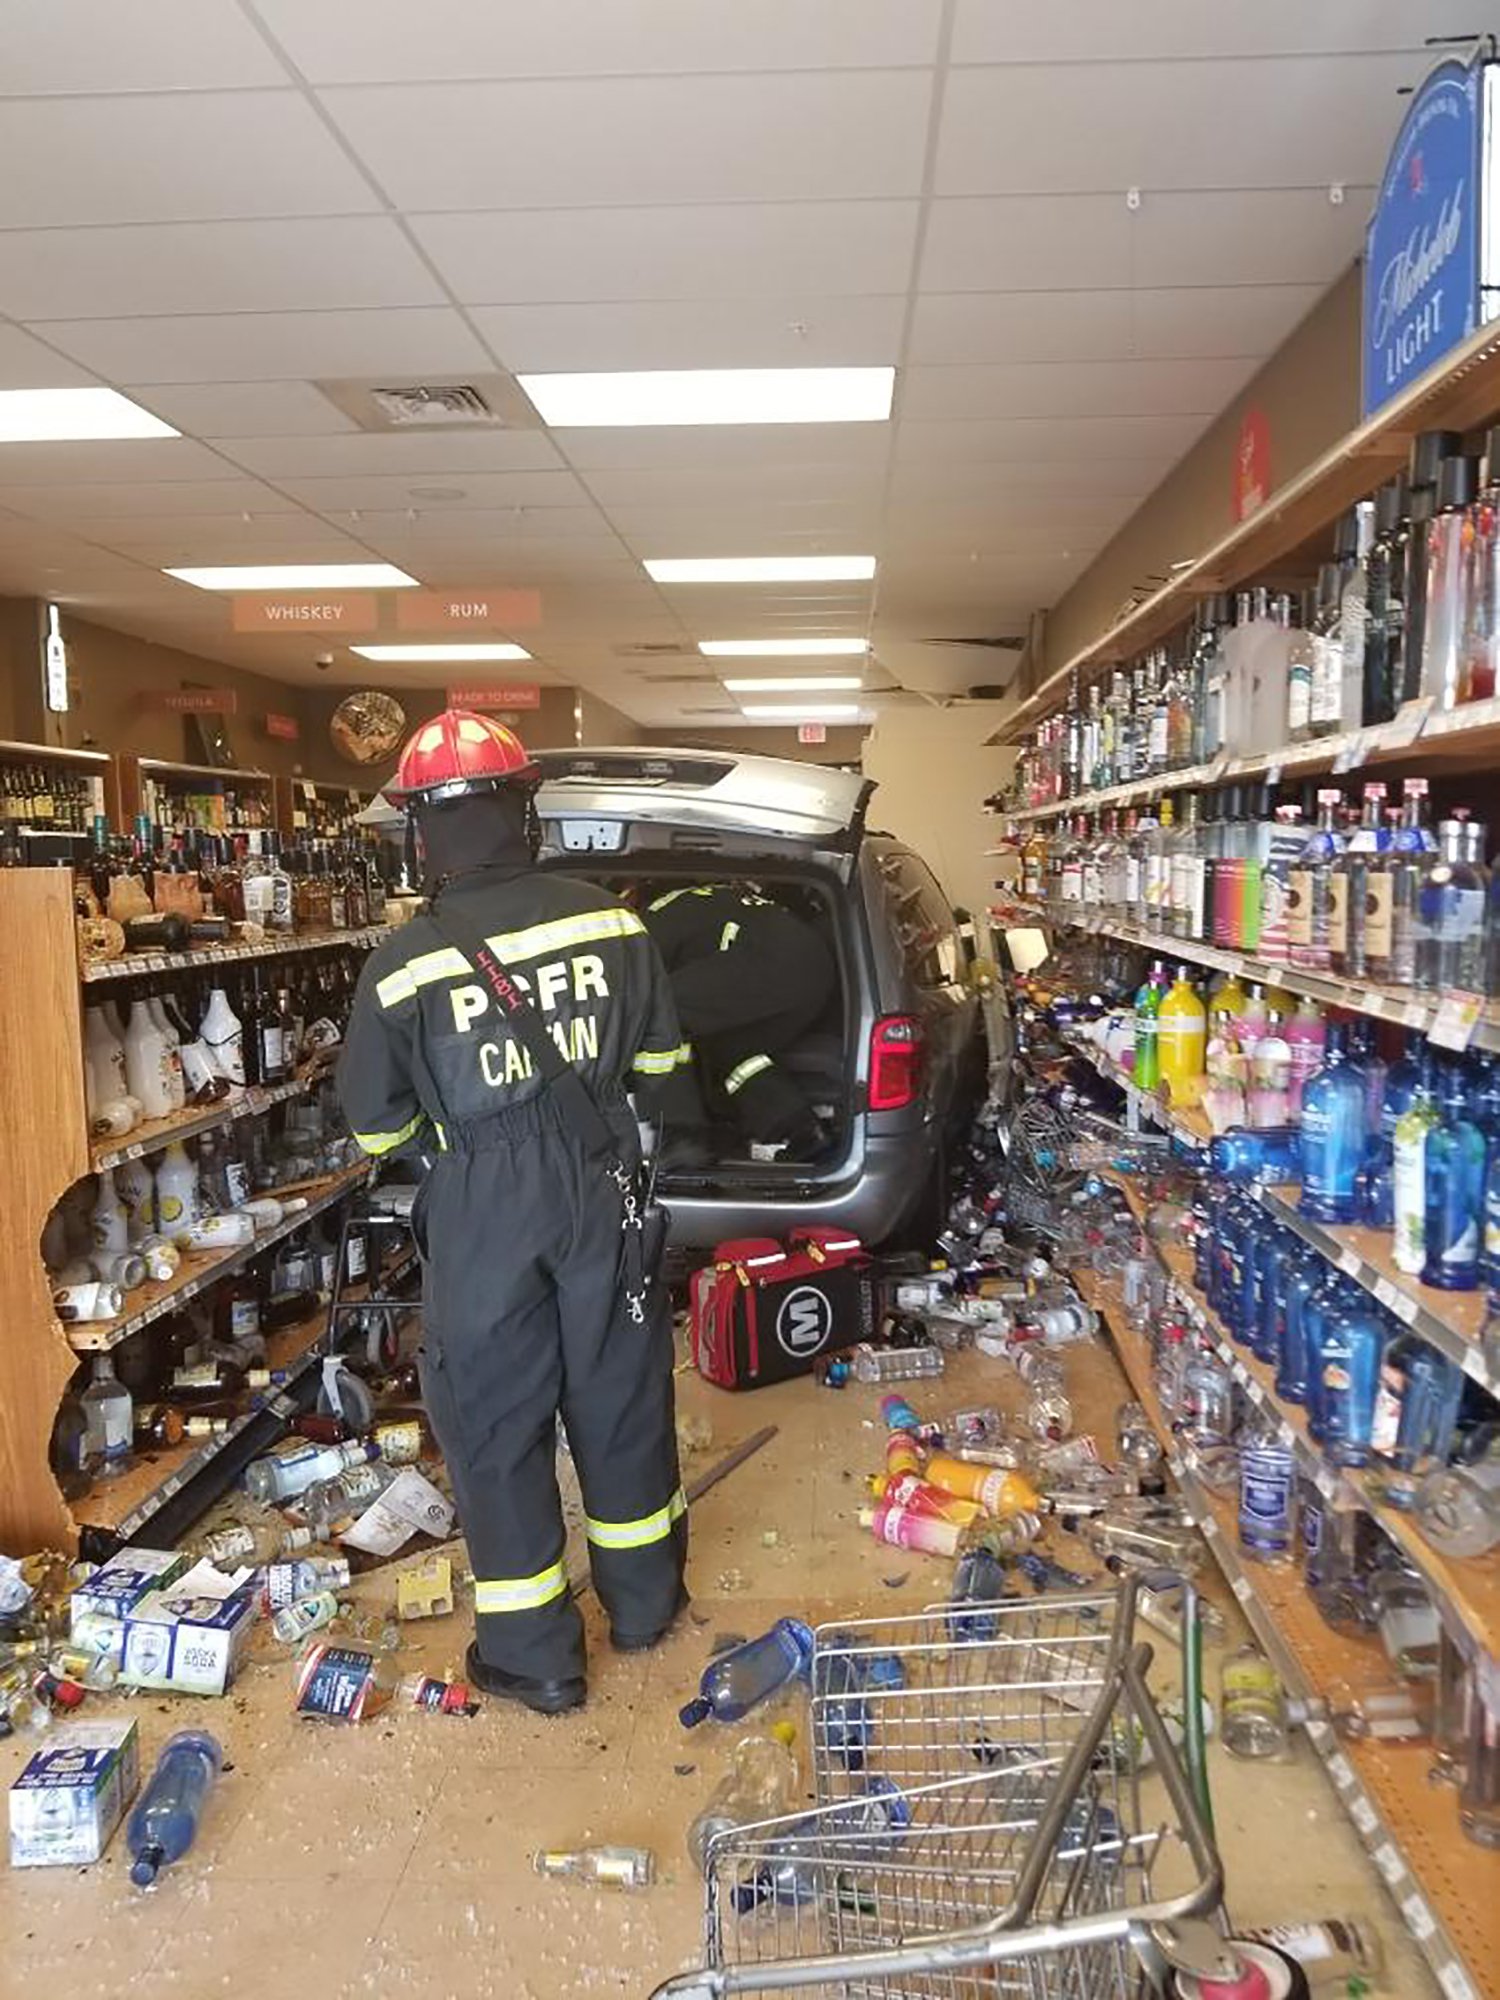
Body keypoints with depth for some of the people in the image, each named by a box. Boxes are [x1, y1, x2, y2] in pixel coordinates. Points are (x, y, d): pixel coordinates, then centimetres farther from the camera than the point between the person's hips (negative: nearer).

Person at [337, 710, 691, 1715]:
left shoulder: (404, 962, -13)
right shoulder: (605, 917, -7)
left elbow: (377, 1126, -3)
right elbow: (664, 1052, 6)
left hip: (485, 1205, -3)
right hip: (601, 1183, 3)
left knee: (496, 1420, 12)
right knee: (620, 1390, 19)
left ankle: (535, 1656, 25)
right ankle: (644, 1598, 38)